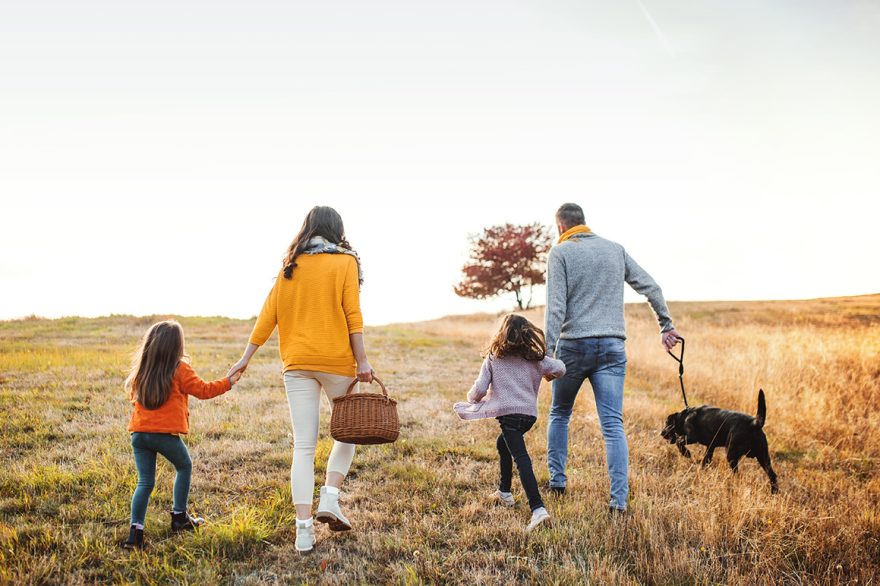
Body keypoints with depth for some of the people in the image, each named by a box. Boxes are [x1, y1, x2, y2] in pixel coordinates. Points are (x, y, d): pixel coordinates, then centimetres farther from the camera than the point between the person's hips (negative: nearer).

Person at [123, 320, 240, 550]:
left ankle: (136, 531, -4)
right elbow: (203, 390, 1)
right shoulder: (179, 370, -5)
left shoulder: (140, 370, 10)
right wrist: (229, 382, 13)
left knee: (145, 482, 8)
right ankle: (179, 517, 26)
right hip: (165, 433, -4)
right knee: (184, 466, 22)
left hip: (139, 433, 4)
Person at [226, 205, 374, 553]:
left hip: (297, 362, 3)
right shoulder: (344, 262, 0)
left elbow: (268, 314, 8)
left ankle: (304, 528, -1)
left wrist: (246, 358, 13)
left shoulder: (291, 266, 10)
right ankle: (329, 499, 1)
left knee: (303, 446, 3)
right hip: (337, 361, -3)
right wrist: (362, 361, -9)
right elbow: (352, 315, -8)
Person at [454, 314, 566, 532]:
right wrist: (549, 375, 27)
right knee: (502, 444, 30)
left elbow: (480, 388, 1)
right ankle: (504, 492, 40)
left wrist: (472, 399, 23)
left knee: (521, 458, -14)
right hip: (530, 413, 5)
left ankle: (538, 508, -28)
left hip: (508, 413, -5)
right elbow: (560, 369, 4)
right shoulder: (535, 358, 11)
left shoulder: (493, 358, 5)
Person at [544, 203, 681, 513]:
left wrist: (547, 351, -12)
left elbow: (556, 308, -11)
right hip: (612, 347, 3)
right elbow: (651, 287, 14)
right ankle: (619, 498, -8)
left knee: (559, 413, 19)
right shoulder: (615, 249, 11)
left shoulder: (560, 253, -2)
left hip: (573, 345, -3)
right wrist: (666, 325, 23)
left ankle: (556, 480, 22)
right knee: (613, 424, 0)